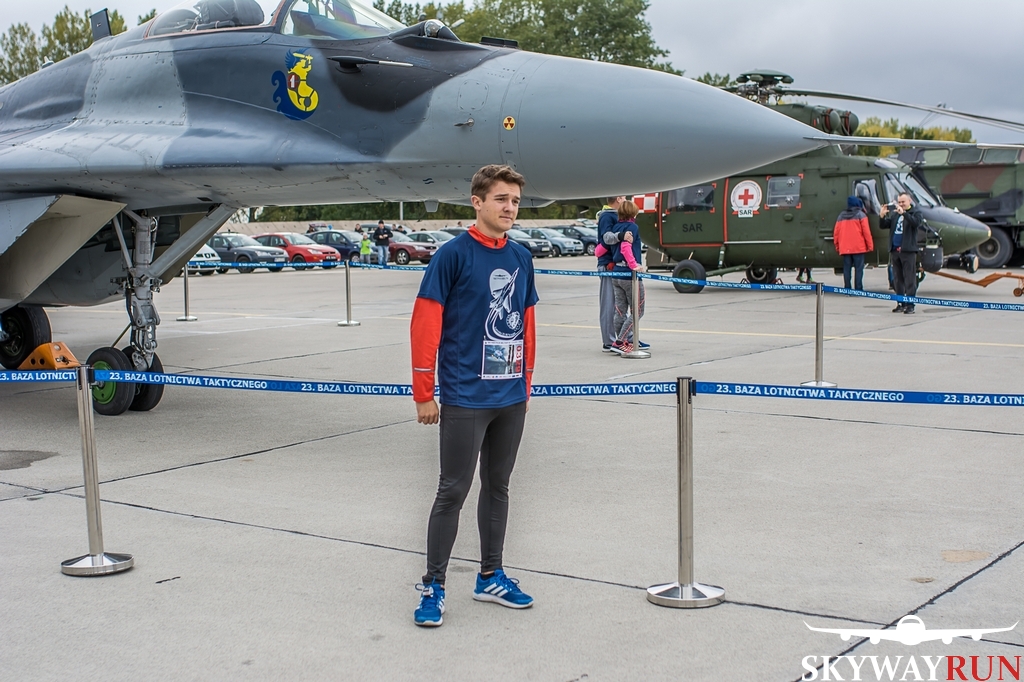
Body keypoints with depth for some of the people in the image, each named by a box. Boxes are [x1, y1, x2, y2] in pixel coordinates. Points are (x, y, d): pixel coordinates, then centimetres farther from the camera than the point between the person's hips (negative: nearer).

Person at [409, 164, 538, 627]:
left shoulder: (521, 258, 7)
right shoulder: (453, 255, -10)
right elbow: (425, 324, -11)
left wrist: (525, 384, 16)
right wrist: (423, 394, -10)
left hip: (510, 398, 6)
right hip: (464, 398, -6)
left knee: (498, 486, 15)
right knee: (453, 491, 0)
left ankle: (490, 578, 28)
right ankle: (433, 586, 12)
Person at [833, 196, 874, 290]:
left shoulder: (841, 216, 13)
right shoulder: (861, 215, -1)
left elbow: (836, 232, 10)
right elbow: (866, 231, -7)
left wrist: (837, 246, 17)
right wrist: (870, 245, -2)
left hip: (844, 248, 4)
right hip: (858, 248, -4)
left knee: (846, 269, 5)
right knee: (858, 268, -4)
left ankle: (847, 289, 2)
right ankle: (858, 289, -10)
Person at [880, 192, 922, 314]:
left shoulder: (916, 212, 2)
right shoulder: (894, 213, 16)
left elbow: (916, 222, -18)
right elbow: (883, 226, 14)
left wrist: (903, 213, -29)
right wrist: (882, 216, -5)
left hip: (908, 250, -6)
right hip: (894, 250, 6)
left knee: (909, 279, -5)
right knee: (897, 279, 9)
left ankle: (910, 305, -4)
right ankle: (901, 303, 16)